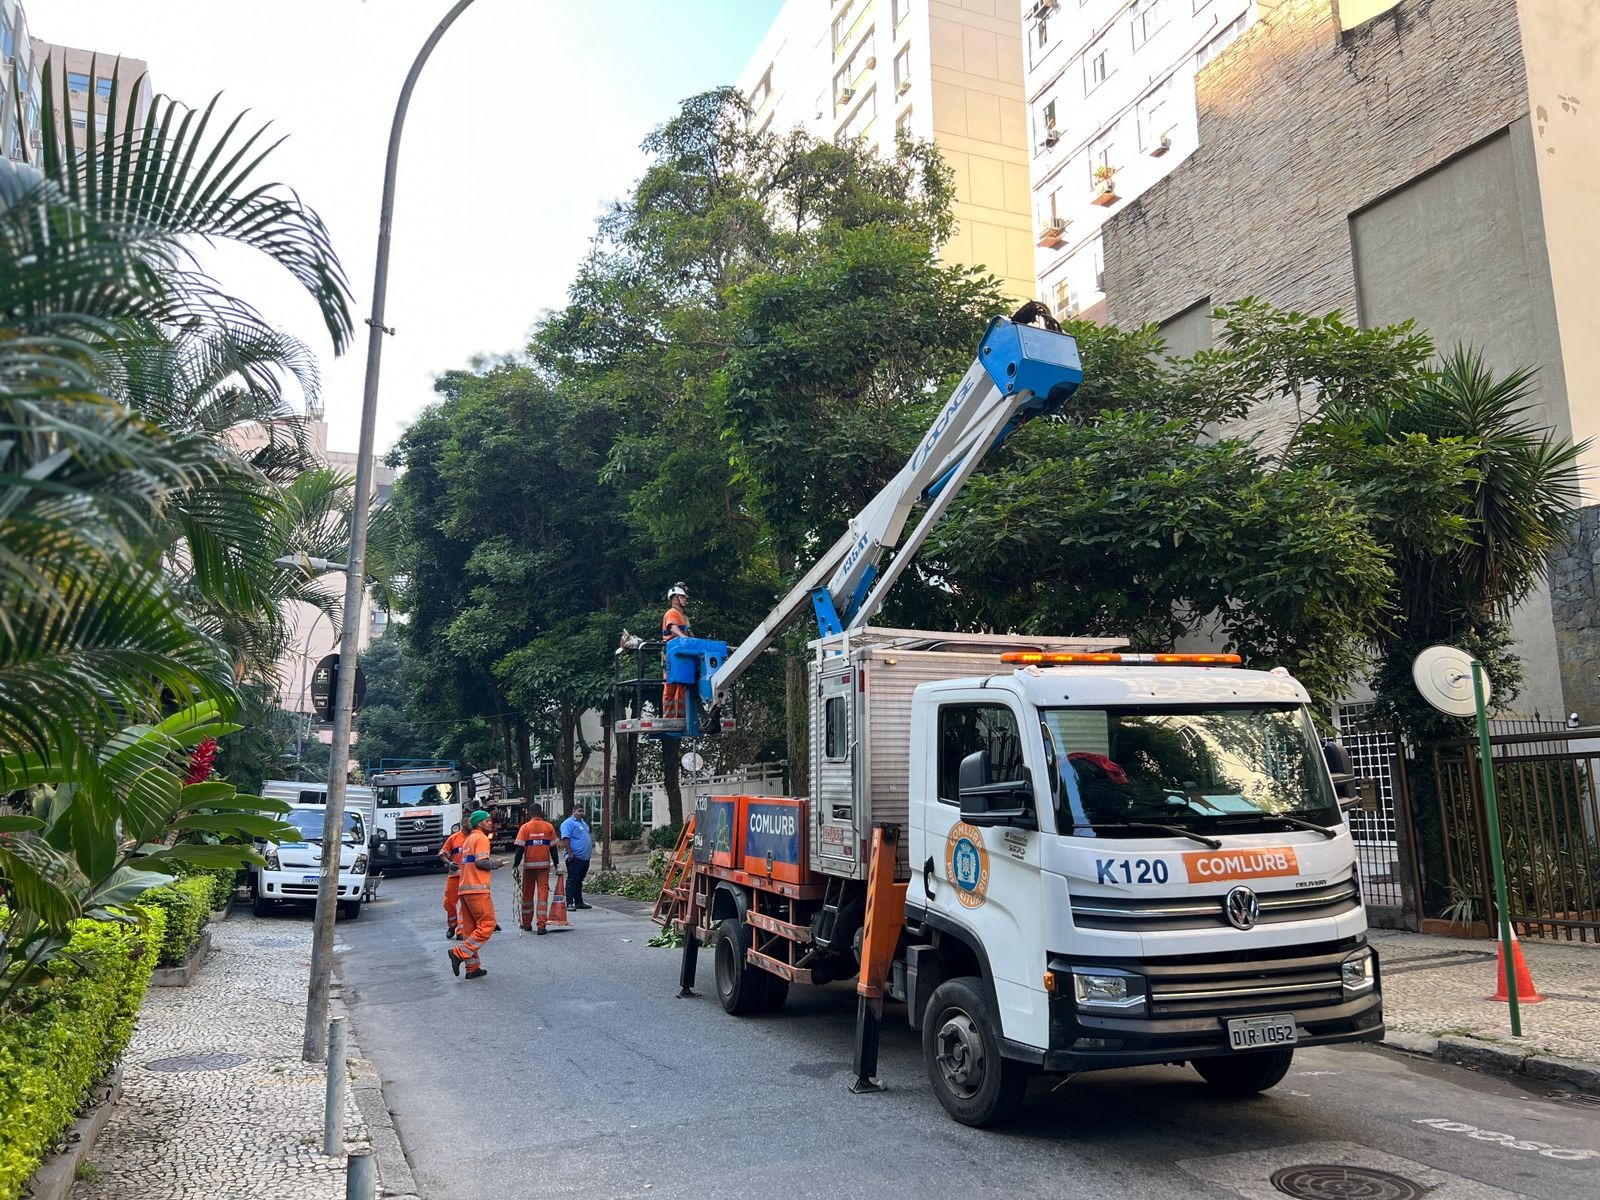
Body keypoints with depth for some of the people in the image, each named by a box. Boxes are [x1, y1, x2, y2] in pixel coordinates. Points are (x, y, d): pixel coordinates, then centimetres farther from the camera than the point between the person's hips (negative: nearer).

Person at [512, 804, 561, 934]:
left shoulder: (525, 827, -3)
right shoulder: (549, 827, -1)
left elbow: (520, 848, -8)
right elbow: (553, 848, 1)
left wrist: (515, 866, -4)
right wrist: (556, 864, 9)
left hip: (529, 865, 0)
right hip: (544, 865, 0)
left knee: (527, 894, 14)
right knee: (543, 893, -1)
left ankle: (527, 923, 24)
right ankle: (542, 925, -8)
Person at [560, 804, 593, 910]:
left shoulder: (584, 823, 20)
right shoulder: (569, 823, -9)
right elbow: (565, 839, -17)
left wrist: (590, 851, 21)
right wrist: (570, 853, -21)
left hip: (585, 858, 9)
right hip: (575, 858, -9)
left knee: (579, 881, 14)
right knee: (572, 880, -7)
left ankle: (579, 902, 20)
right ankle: (570, 903, -6)